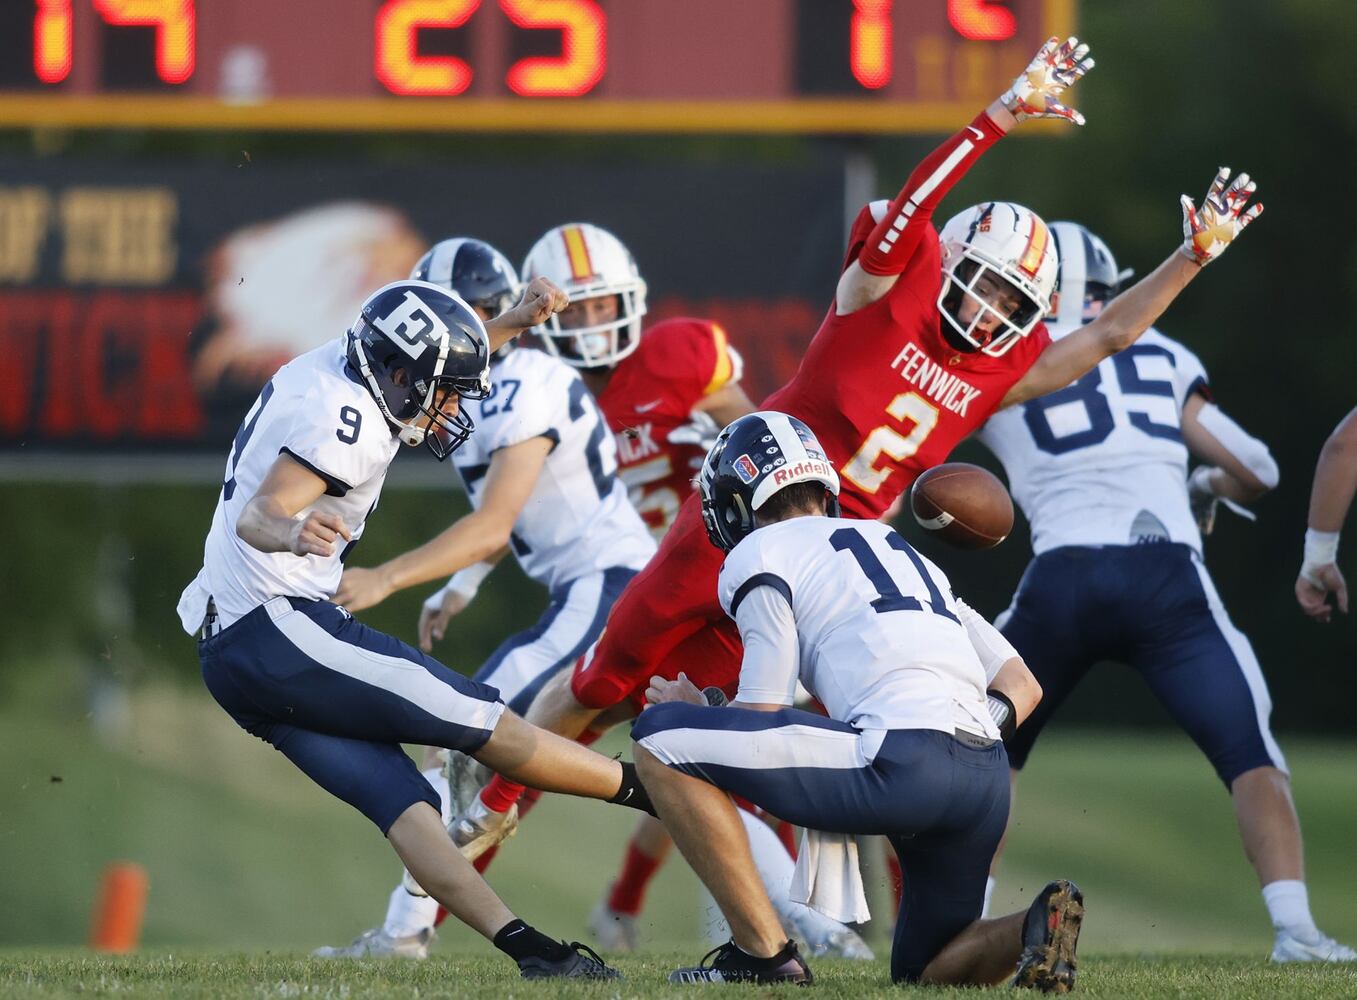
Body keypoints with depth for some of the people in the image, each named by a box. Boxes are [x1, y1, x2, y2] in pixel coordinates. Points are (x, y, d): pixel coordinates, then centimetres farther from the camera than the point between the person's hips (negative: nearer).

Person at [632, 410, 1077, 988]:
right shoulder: (902, 550, 32)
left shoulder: (759, 555, 10)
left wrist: (693, 708, 23)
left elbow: (760, 718, 4)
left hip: (901, 766, -7)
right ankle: (1036, 929, -9)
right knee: (929, 975, 23)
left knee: (660, 737, 0)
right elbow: (1022, 686, 28)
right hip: (988, 780, 7)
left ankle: (764, 952, -4)